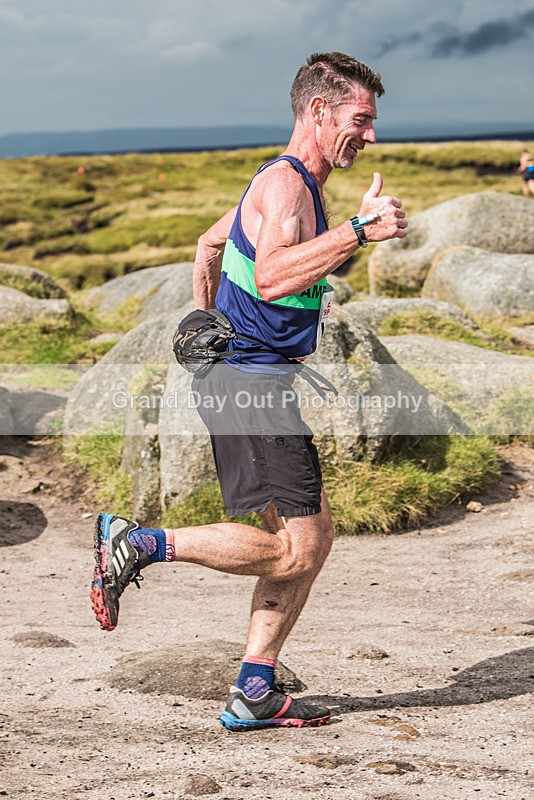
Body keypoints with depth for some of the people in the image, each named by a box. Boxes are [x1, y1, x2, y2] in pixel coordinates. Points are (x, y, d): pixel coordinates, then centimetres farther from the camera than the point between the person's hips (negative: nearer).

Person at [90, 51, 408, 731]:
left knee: (313, 538, 10)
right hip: (250, 386, -11)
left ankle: (253, 695, 12)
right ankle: (137, 543, -4)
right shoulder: (286, 183, -15)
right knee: (295, 550, -11)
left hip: (240, 376, 11)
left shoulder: (292, 183, 18)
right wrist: (360, 230, -34)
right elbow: (270, 276, -34)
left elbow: (209, 244, 31)